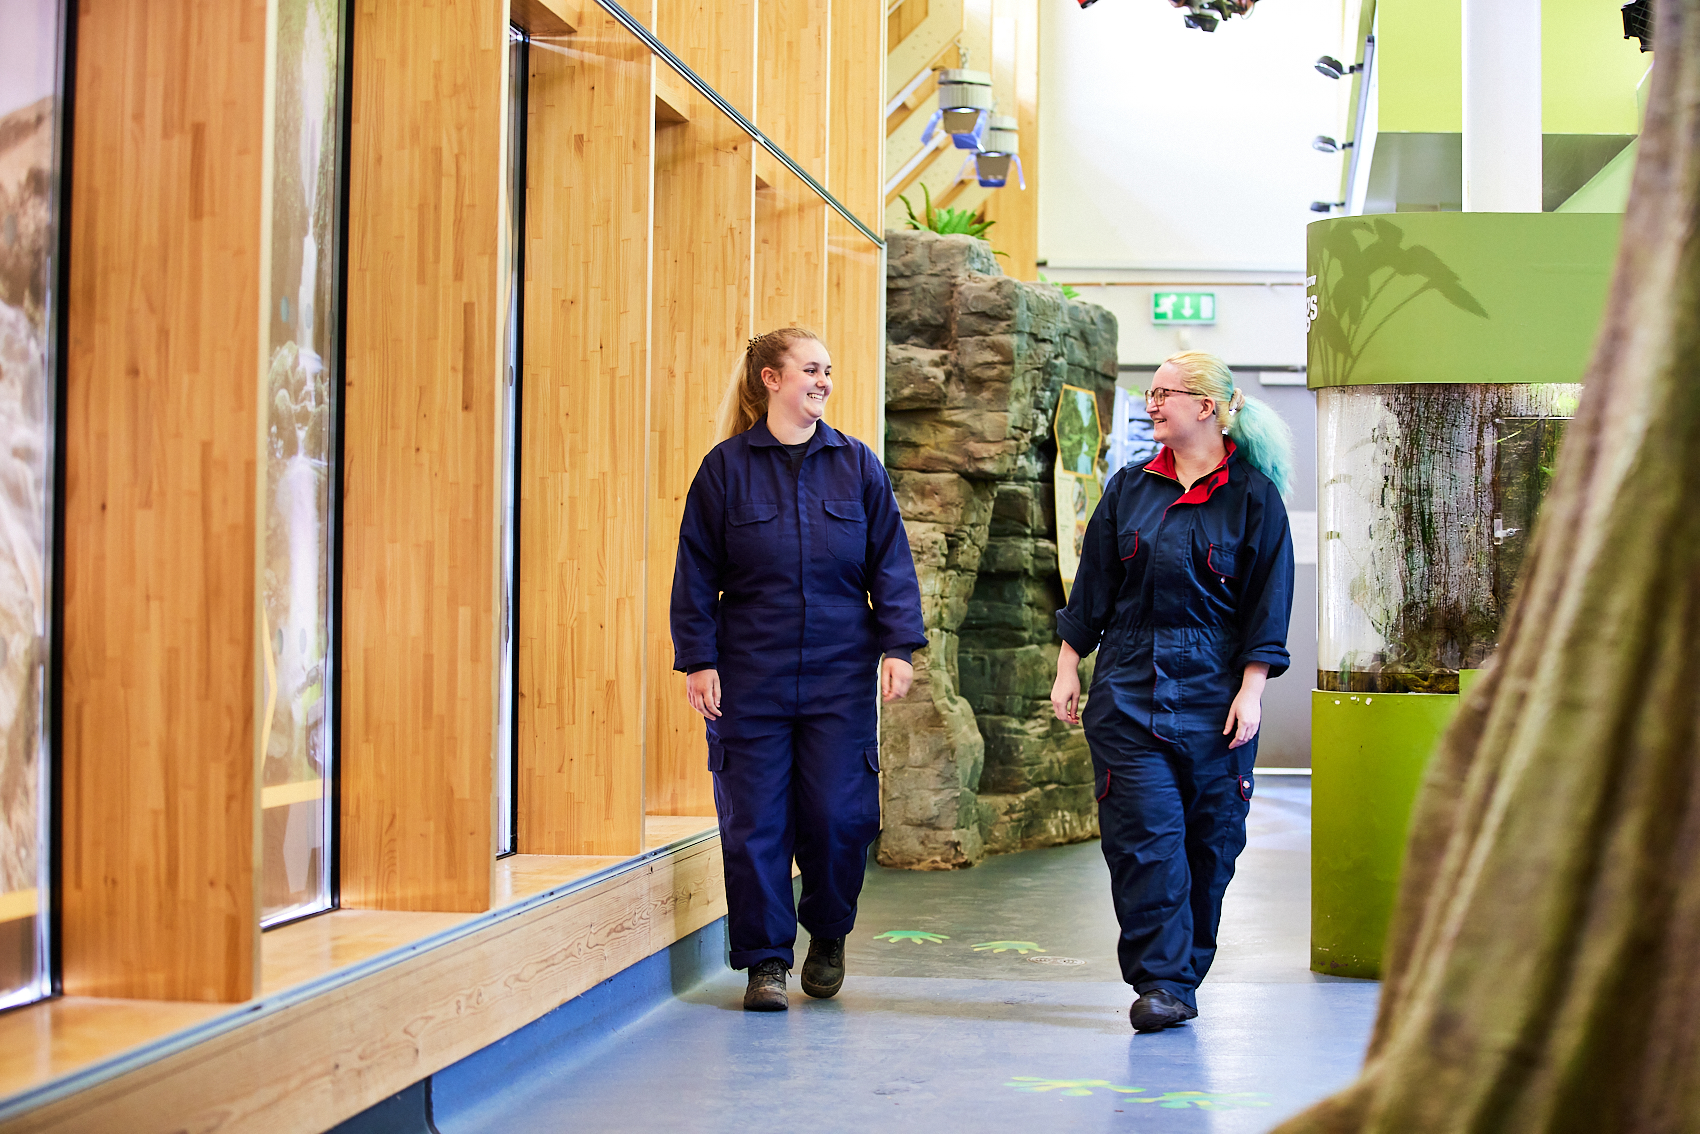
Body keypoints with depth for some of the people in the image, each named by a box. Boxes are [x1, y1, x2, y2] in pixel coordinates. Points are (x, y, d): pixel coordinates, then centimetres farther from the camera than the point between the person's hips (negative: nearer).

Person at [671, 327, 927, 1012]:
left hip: (840, 673, 1)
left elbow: (890, 564, 7)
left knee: (839, 815, 0)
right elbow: (696, 572, 2)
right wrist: (698, 659, -3)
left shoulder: (857, 465, 6)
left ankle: (828, 936, 25)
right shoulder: (727, 468, 2)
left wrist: (898, 646, -2)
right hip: (749, 677, -1)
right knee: (755, 820, 1)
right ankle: (765, 961, 14)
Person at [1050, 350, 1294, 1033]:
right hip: (1128, 684, 2)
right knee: (1144, 833, -7)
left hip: (1214, 689, -2)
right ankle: (1161, 983, -4)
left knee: (1208, 837, 3)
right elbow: (1093, 584, 12)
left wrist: (1251, 689, -8)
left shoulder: (1252, 495, 0)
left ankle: (1182, 976, 17)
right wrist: (1069, 664, 8)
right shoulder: (1130, 488, 10)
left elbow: (1269, 599, -2)